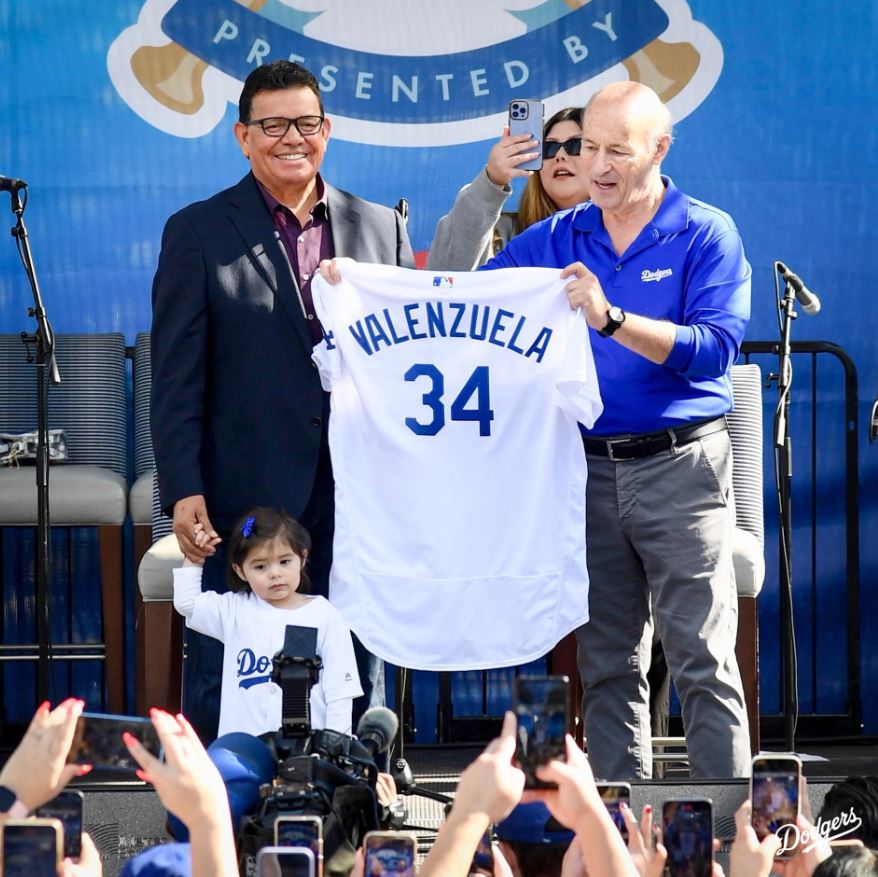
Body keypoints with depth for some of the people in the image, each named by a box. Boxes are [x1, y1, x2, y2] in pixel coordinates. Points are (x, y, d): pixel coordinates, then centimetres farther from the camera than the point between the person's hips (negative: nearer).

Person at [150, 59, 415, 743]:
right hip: (246, 499, -3)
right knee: (225, 690, 0)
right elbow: (177, 376, -1)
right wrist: (183, 490, -10)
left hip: (362, 498, 3)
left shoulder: (382, 228, 11)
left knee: (360, 680, 7)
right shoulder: (198, 233, 3)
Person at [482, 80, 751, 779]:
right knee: (608, 665, 7)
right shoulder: (555, 241, 11)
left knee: (704, 661, -6)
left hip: (681, 466, -4)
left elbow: (714, 348, -14)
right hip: (590, 469, 4)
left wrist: (613, 320, -25)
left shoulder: (708, 235, -1)